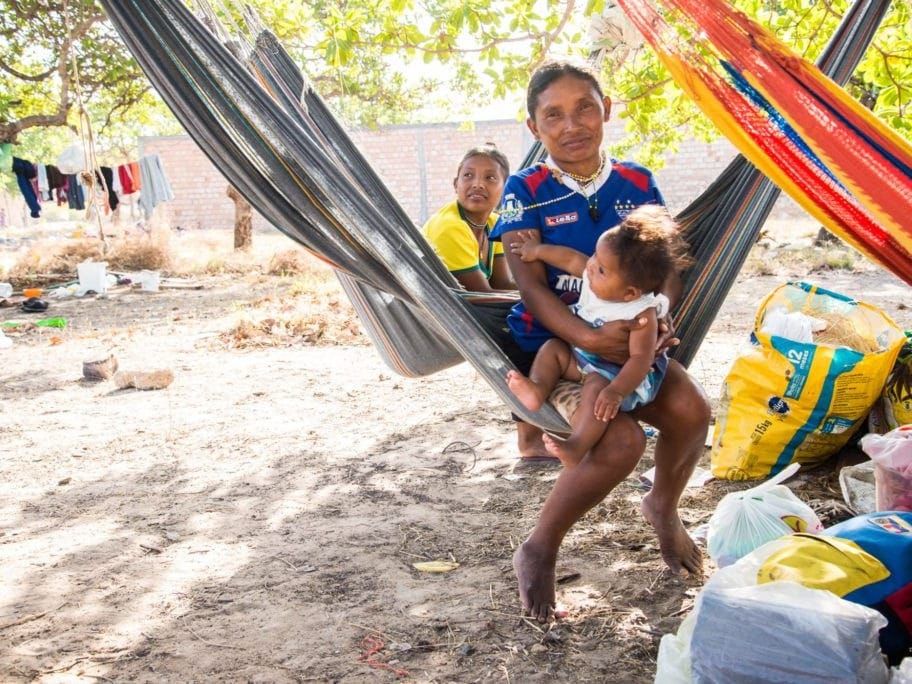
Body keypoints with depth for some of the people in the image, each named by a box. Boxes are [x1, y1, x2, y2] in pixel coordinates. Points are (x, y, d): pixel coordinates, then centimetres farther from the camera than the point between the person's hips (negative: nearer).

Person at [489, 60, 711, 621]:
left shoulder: (637, 184, 2)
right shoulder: (525, 193, -10)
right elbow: (533, 288, -17)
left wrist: (660, 314, -19)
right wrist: (590, 338, -33)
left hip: (628, 339, 4)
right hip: (549, 345, -4)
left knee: (692, 409, -23)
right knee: (621, 441, -28)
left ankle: (663, 507, 12)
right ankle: (539, 551, -3)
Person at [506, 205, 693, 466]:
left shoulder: (642, 315, -30)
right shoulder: (593, 275, -11)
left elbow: (641, 358, -35)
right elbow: (571, 259, 8)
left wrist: (616, 391, -47)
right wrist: (537, 250, 21)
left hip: (616, 371, -9)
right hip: (581, 355, 9)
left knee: (598, 386, -35)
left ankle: (577, 446, -44)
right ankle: (538, 388, -26)